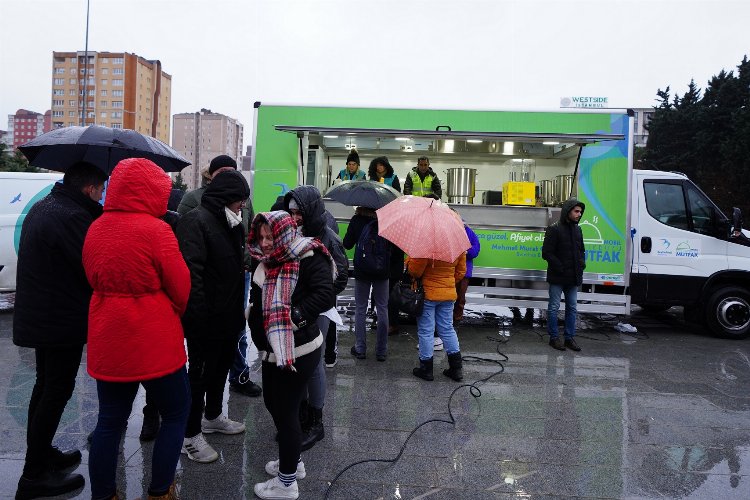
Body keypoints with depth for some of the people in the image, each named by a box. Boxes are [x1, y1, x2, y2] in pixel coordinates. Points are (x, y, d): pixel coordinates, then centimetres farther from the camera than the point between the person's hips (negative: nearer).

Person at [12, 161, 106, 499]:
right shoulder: (72, 216, -22)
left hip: (39, 316, 10)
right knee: (57, 392, 1)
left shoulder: (42, 207, 10)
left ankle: (42, 455, 34)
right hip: (62, 321, -10)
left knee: (46, 386, 20)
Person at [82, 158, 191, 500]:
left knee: (109, 421, 18)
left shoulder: (95, 229, 3)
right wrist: (174, 313, 9)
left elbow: (96, 280, 11)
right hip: (153, 342, -6)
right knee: (175, 414, 14)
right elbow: (181, 289, -10)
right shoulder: (156, 230, -16)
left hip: (107, 342, 6)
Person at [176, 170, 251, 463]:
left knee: (222, 365, 22)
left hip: (228, 315, 9)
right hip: (206, 319, -9)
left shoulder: (231, 223, 12)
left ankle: (212, 417, 41)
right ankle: (191, 436, 17)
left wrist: (239, 308, 15)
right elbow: (191, 271, -26)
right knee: (200, 373, 2)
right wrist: (199, 315, -29)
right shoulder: (196, 221, -18)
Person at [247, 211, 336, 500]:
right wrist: (254, 314, 5)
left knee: (286, 411, 2)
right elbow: (258, 296, 22)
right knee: (273, 403, 20)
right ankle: (293, 462, 42)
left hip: (298, 351, -9)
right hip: (272, 348, 9)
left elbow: (326, 296, -28)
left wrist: (294, 316, -29)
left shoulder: (309, 258, -17)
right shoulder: (266, 260, 8)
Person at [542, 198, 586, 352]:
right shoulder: (554, 229, -10)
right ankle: (554, 338, 12)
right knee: (554, 307, 2)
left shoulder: (577, 229, 12)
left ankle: (570, 337, 20)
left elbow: (581, 250, 24)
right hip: (557, 277, -7)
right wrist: (560, 268, -17)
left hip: (573, 277, 7)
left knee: (571, 307, 11)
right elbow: (547, 253, -14)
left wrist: (582, 263, 6)